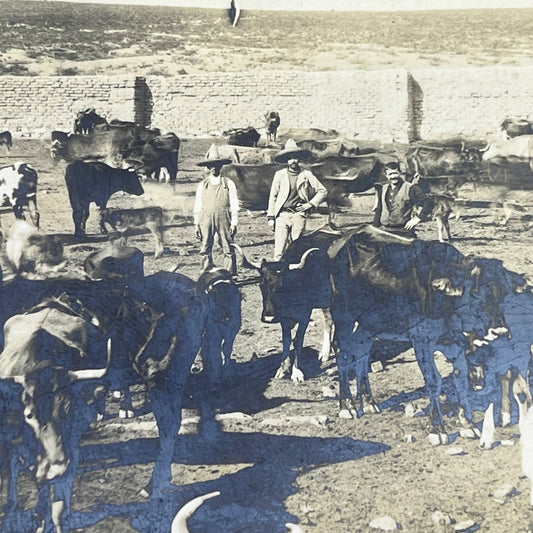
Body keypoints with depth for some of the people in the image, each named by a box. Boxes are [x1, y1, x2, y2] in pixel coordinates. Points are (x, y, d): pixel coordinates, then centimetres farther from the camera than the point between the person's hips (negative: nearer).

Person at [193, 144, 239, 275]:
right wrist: (196, 224, 5)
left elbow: (234, 205, 4)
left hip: (224, 218, -1)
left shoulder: (229, 184, 6)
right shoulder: (202, 185, 11)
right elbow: (197, 206, 11)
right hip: (206, 218, 2)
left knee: (228, 249, -2)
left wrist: (234, 224, -2)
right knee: (205, 249, 1)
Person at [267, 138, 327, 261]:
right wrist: (271, 217, 5)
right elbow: (273, 196, 10)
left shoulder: (306, 175, 7)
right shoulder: (280, 175, 7)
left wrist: (310, 204, 1)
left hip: (299, 215, 0)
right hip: (282, 215, 0)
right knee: (279, 249, -6)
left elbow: (323, 191, 13)